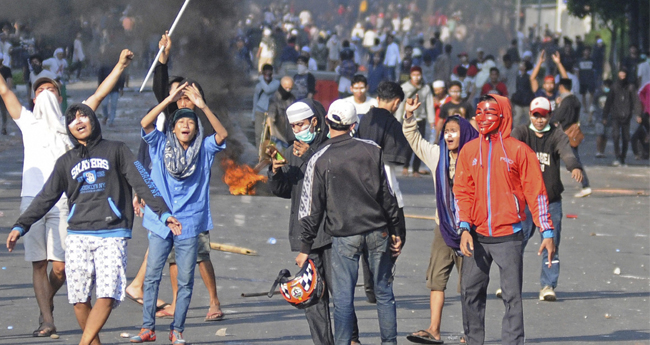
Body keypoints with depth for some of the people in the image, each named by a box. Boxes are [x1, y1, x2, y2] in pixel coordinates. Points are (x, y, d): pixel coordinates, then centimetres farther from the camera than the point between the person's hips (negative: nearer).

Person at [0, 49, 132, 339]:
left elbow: (97, 96, 17)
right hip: (31, 200, 0)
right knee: (38, 264, -3)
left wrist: (119, 67, 15)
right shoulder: (28, 122, 17)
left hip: (61, 203, 0)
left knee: (61, 266, -5)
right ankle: (47, 320, 0)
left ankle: (46, 302, 23)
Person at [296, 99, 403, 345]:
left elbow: (311, 208, -4)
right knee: (384, 293, 11)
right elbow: (387, 195, 6)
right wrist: (395, 232, 14)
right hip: (377, 231, 2)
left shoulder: (319, 161, -6)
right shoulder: (371, 150, 0)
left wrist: (305, 248, 2)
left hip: (344, 236, -2)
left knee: (343, 298, 1)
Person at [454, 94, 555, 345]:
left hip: (508, 236, -4)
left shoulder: (518, 150, 0)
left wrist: (547, 232, -4)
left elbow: (536, 192, 0)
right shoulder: (469, 150, 9)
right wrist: (464, 229, -5)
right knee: (470, 293, 7)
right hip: (476, 237, 4)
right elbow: (462, 192, 8)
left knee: (512, 296, -4)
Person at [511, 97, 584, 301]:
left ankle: (548, 286, 11)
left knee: (551, 244, 1)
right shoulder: (521, 133, 3)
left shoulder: (557, 136, 2)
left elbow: (567, 152, -17)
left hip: (551, 201, 0)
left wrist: (575, 167, -39)